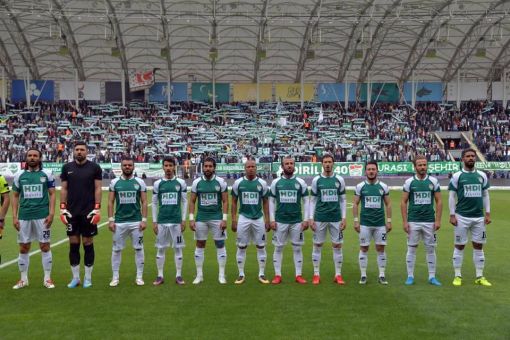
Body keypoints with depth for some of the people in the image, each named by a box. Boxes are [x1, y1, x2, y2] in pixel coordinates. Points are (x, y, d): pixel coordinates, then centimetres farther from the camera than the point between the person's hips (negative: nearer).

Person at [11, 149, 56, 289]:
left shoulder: (47, 174, 2)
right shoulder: (19, 175, 8)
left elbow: (52, 194, 3)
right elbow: (15, 196, 11)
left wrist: (51, 214, -7)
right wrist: (14, 217, 4)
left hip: (42, 216, -2)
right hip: (24, 216, 2)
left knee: (45, 246, 1)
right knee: (23, 248, 7)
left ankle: (47, 278, 11)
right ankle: (23, 279, 19)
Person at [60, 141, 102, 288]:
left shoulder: (94, 168, 0)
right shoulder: (67, 167, 7)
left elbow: (97, 189, -1)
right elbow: (64, 189, 8)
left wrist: (97, 209, -9)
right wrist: (62, 208, 0)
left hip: (88, 212, -2)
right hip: (72, 212, 2)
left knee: (88, 244, 3)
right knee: (73, 244, 7)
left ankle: (88, 278, 13)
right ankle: (75, 277, 16)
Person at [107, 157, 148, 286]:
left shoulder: (140, 182, 2)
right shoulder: (115, 182, 4)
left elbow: (144, 202, 1)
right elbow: (110, 203, 5)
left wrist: (144, 220, -6)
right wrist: (111, 220, -2)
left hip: (136, 222, 0)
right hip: (119, 222, 1)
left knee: (138, 248, 4)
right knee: (116, 249, 5)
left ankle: (139, 277, 14)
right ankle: (115, 277, 16)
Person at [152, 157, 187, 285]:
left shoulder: (181, 183, 2)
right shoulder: (158, 183, 4)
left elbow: (184, 202, 5)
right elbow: (154, 203, 7)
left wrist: (184, 219, 0)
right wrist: (154, 221, 3)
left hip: (176, 221, -1)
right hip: (161, 221, 1)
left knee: (178, 248, 4)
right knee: (160, 248, 5)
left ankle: (178, 275, 12)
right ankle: (160, 276, 14)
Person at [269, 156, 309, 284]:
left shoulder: (300, 182, 2)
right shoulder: (276, 182, 2)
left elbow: (306, 201, 4)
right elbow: (271, 201, 5)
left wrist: (306, 219, -2)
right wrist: (272, 220, -1)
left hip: (297, 221, 0)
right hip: (280, 221, 0)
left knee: (297, 248, 5)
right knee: (278, 248, 5)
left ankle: (299, 275, 14)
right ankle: (277, 275, 13)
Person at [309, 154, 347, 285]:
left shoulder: (339, 179, 4)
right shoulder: (316, 180, 2)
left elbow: (343, 200, 7)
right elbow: (312, 200, 5)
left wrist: (344, 218, 1)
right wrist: (311, 218, -3)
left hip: (336, 218, 1)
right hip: (320, 218, 0)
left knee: (337, 245, 4)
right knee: (317, 245, 4)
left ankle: (338, 275, 14)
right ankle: (316, 274, 15)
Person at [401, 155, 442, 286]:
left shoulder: (433, 181, 2)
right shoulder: (409, 182, -1)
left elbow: (439, 201, 4)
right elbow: (403, 202, 1)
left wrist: (438, 220, -3)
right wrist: (404, 221, -5)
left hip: (429, 221, 1)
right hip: (413, 221, -1)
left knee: (431, 249, 6)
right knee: (411, 248, 4)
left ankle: (432, 276, 16)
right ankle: (410, 276, 13)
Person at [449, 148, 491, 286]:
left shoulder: (482, 175, 7)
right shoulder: (457, 176, -3)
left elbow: (485, 195, 12)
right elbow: (452, 196, -2)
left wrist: (488, 213, 5)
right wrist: (452, 215, -7)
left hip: (479, 217, 3)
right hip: (462, 217, -3)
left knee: (478, 246, 8)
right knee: (459, 246, 3)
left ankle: (480, 276, 17)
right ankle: (458, 276, 12)